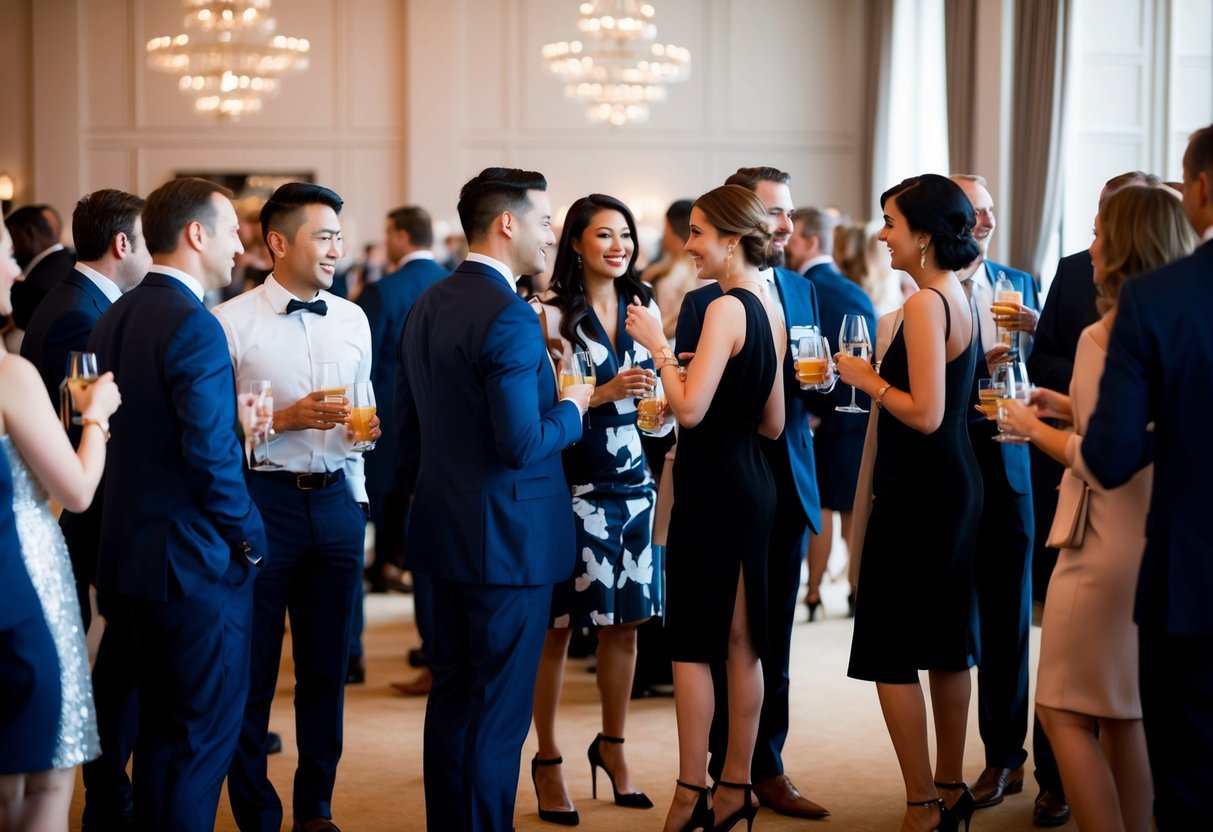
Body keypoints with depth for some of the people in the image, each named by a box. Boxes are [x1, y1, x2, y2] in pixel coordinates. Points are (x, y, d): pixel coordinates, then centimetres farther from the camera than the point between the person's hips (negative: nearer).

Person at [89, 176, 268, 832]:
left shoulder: (113, 318, 9)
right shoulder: (194, 327, -18)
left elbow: (108, 433, 11)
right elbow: (211, 452, -23)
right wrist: (250, 536, -12)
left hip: (133, 550, 9)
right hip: (199, 558, -9)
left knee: (161, 722, 19)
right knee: (206, 728, 0)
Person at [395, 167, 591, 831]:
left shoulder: (426, 306, 8)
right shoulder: (509, 316, -19)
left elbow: (406, 420, 14)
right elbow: (522, 444, -24)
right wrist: (570, 409, -5)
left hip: (445, 530, 9)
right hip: (509, 540, -9)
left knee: (452, 695, 16)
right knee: (500, 708, 0)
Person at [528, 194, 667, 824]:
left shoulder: (645, 308, 10)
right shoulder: (550, 311, -7)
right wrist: (606, 394, -20)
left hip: (632, 481, 5)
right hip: (570, 483, -5)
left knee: (624, 620, 10)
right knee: (557, 623, 1)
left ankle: (612, 748, 26)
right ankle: (547, 761, 12)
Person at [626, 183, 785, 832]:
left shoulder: (726, 308, -16)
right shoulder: (769, 309, 11)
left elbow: (690, 409, -23)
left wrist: (659, 346, -12)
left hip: (713, 486, -9)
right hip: (752, 484, 9)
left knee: (691, 644, -2)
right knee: (739, 643, 12)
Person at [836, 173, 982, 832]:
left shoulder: (925, 303, -18)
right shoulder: (958, 297, 11)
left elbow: (926, 413, -22)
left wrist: (867, 379, -9)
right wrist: (878, 379, 14)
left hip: (918, 492, -10)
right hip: (955, 483, 10)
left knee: (889, 653, -2)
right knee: (946, 644, 17)